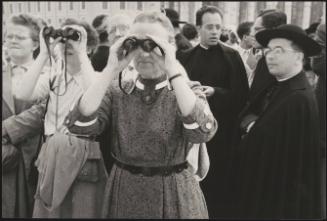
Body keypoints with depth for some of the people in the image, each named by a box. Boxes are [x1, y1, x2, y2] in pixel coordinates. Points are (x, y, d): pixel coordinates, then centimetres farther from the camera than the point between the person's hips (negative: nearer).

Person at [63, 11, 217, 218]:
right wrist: (112, 70, -20)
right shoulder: (116, 90, -1)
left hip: (174, 196, -1)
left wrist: (174, 71, -28)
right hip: (124, 194, 2)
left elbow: (203, 132, -26)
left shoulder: (188, 90, -6)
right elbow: (78, 125, -17)